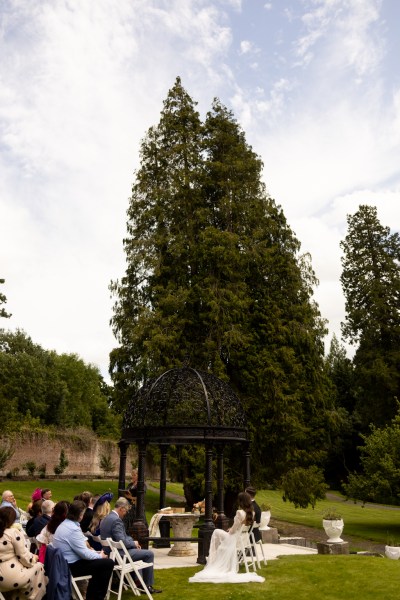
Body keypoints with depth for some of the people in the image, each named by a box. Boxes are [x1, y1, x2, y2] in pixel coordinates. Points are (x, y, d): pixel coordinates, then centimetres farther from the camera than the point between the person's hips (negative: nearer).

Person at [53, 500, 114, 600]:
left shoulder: (65, 524, 8)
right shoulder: (73, 529, -24)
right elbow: (84, 553, -22)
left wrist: (96, 554, 8)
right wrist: (100, 556, -4)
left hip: (64, 563, 10)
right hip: (71, 566, -10)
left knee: (98, 562, 22)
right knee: (108, 563, -6)